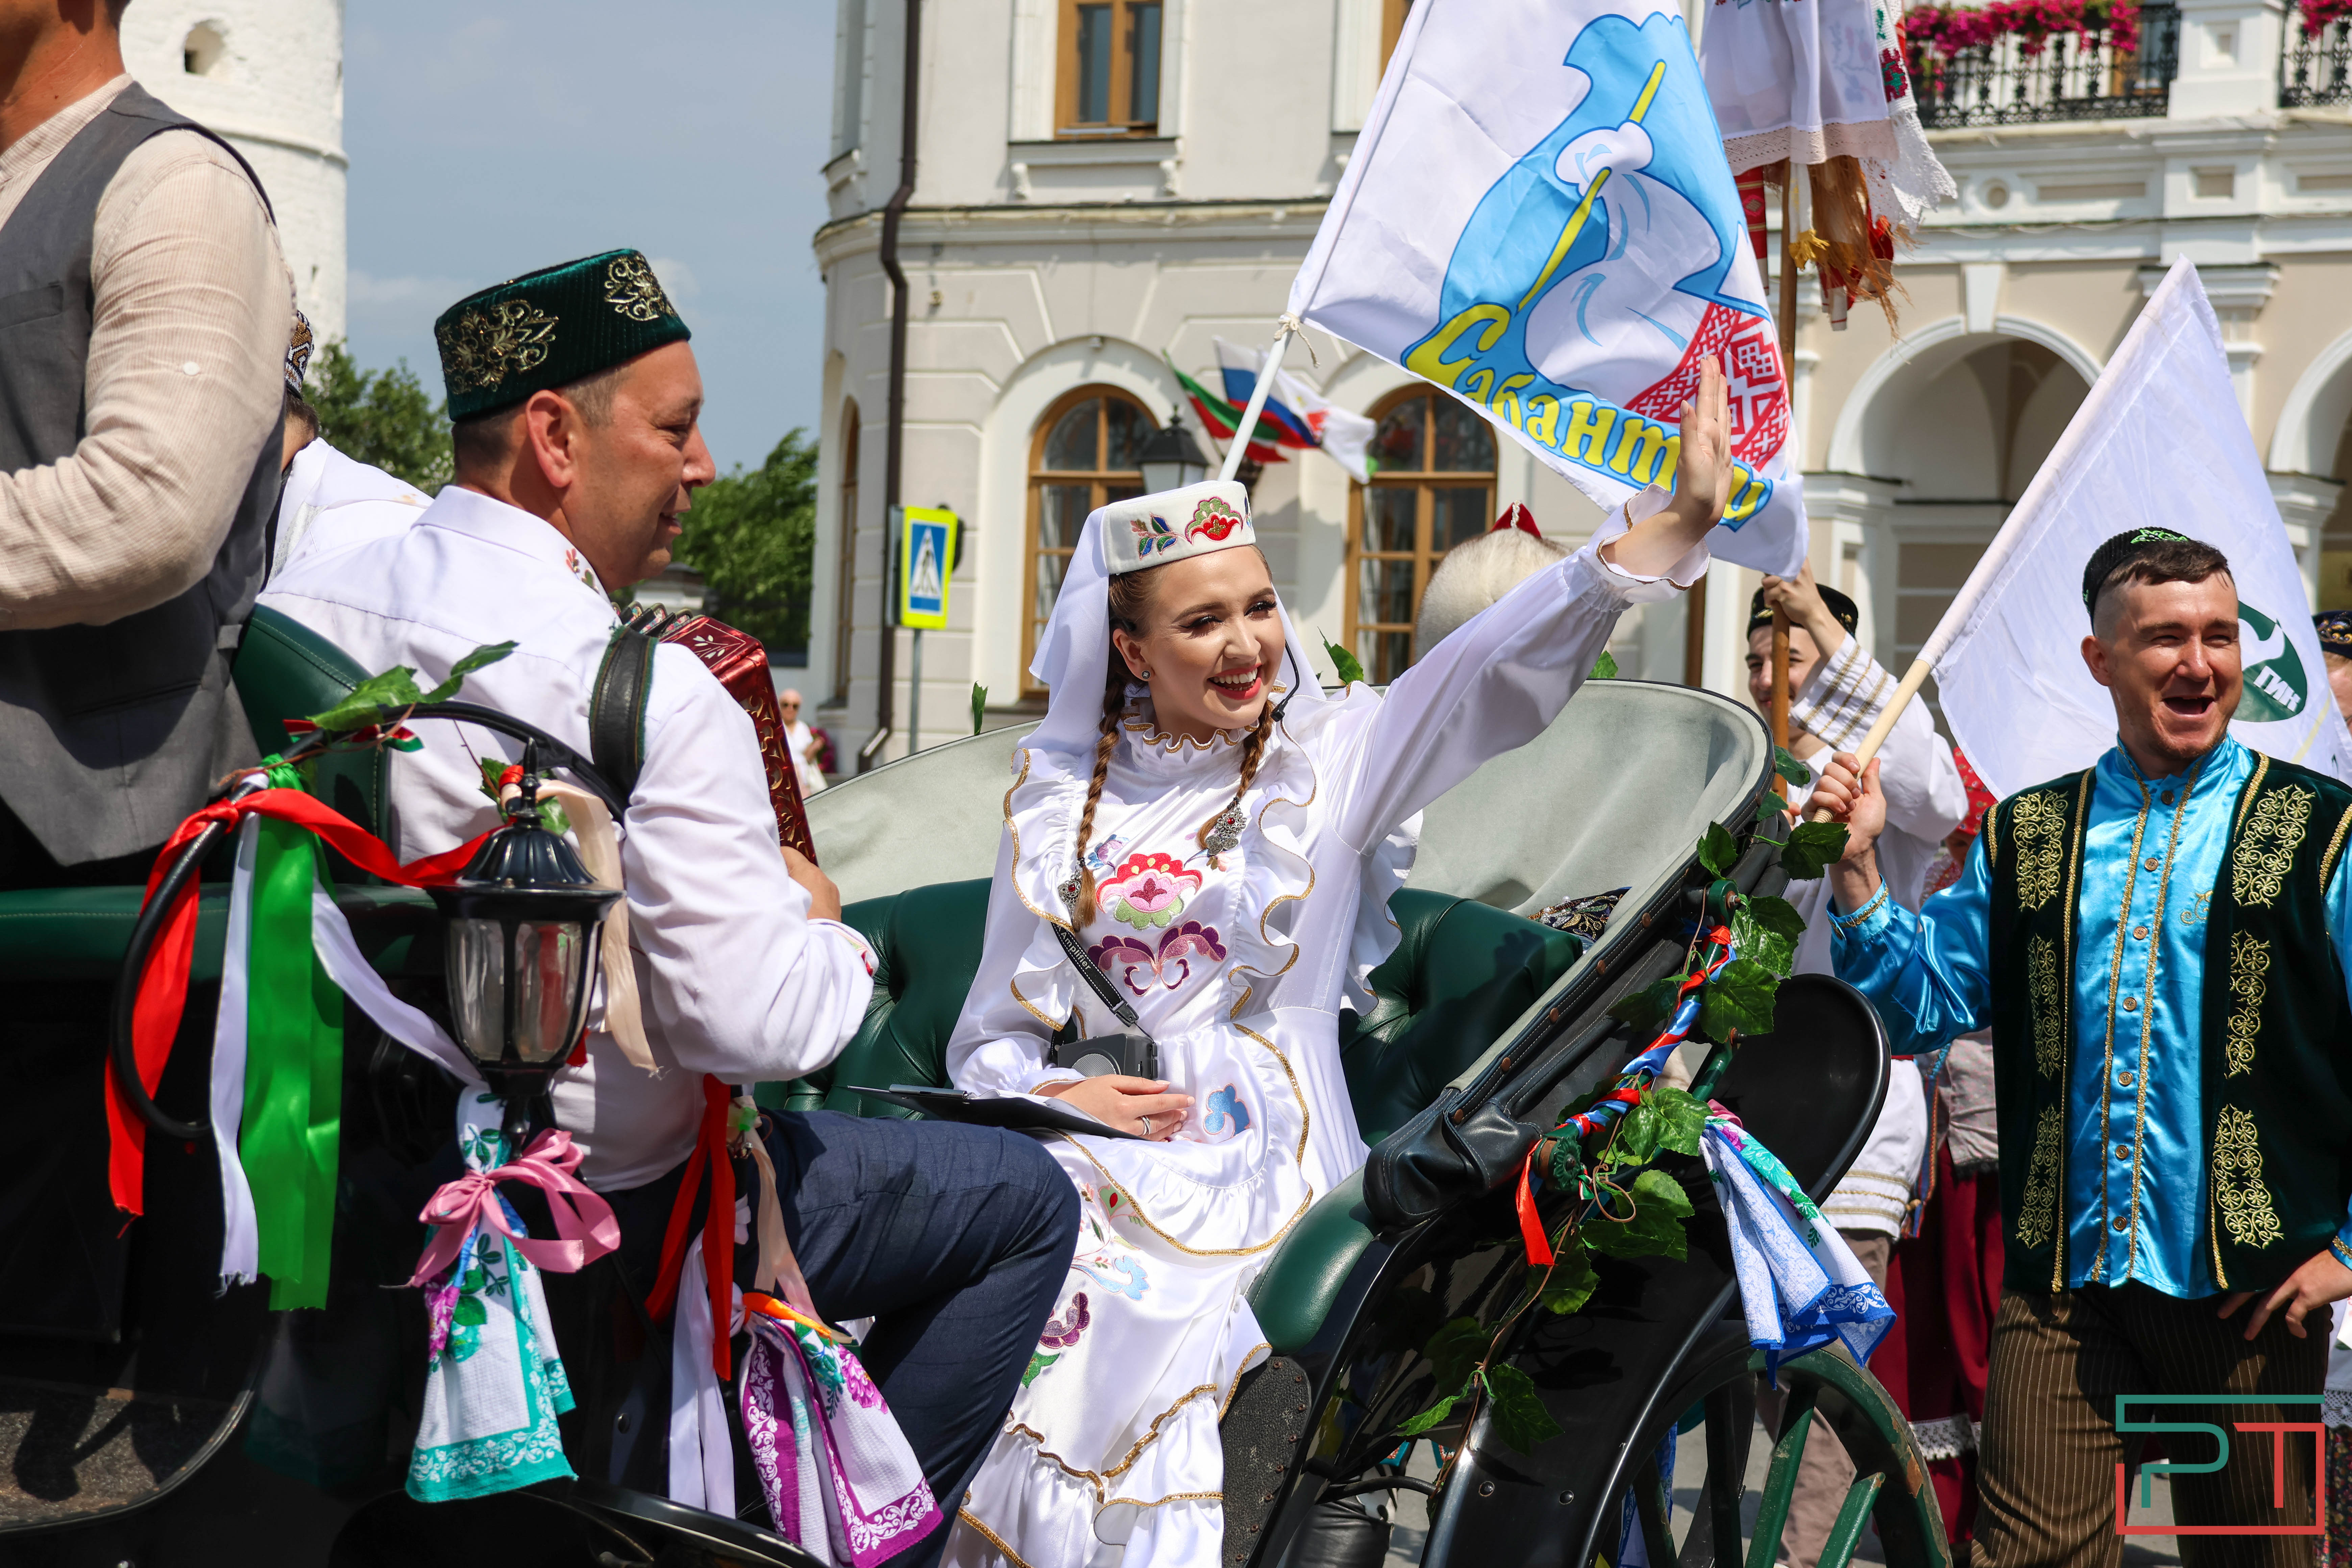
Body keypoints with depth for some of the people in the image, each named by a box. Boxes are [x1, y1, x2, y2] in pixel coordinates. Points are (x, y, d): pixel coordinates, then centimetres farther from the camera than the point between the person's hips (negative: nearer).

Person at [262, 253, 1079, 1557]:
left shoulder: (290, 608, -4)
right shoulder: (651, 701, -26)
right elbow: (756, 1024, -28)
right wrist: (825, 930, -5)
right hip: (611, 1222, -8)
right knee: (1028, 1203, 7)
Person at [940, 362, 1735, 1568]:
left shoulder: (1329, 755, 5)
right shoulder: (1060, 800, 11)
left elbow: (1493, 670, -10)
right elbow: (990, 1037, 15)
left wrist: (1669, 526, -23)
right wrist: (1056, 1095, -8)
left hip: (1268, 1180, -2)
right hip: (1093, 1171, 2)